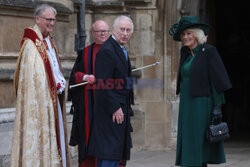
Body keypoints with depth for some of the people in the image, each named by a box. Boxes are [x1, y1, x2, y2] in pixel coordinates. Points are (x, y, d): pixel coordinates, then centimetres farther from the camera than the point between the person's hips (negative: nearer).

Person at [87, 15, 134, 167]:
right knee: (110, 154, -10)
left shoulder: (121, 50, 16)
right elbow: (103, 85, -21)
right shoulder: (107, 51, -16)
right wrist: (115, 108, -21)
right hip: (111, 112, -10)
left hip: (120, 109, 10)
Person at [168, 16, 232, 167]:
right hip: (187, 104, 8)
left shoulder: (209, 51, -9)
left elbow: (217, 80, -11)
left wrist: (218, 106, -17)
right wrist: (176, 33, 18)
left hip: (202, 105, -8)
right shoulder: (185, 53, 11)